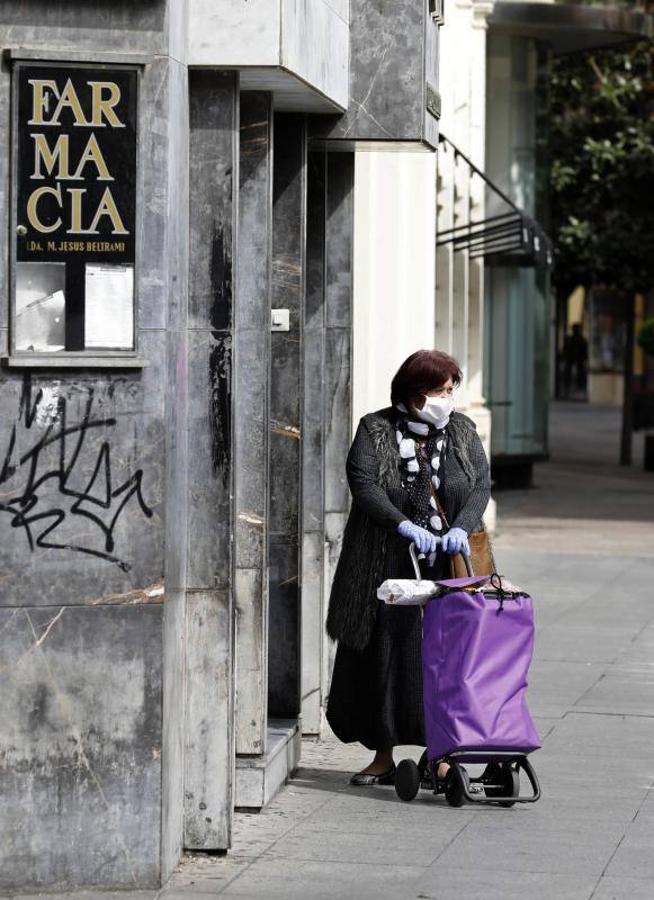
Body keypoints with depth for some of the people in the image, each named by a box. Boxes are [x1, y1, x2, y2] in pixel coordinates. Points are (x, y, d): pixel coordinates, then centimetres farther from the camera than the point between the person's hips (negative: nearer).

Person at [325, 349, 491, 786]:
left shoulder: (462, 431, 9)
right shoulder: (376, 430, 0)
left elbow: (481, 485, 1)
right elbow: (363, 486, -12)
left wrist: (462, 527, -18)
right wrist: (405, 526, -25)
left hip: (448, 567, 2)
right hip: (388, 566, -1)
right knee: (383, 655, 2)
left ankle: (443, 754, 4)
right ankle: (384, 756, 11)